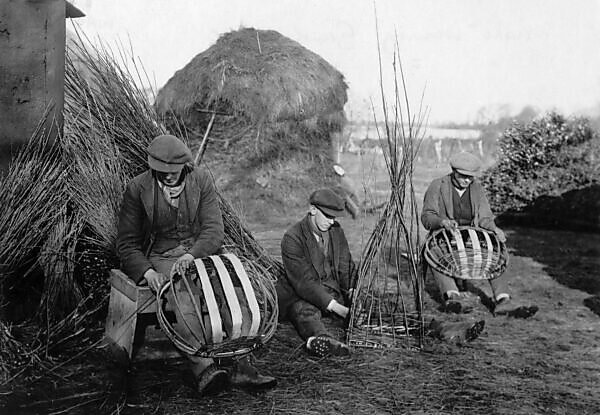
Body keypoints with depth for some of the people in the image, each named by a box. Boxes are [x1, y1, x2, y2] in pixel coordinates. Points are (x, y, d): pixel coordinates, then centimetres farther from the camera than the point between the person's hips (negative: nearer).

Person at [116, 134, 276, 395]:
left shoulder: (201, 181, 1)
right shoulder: (138, 189, -3)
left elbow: (214, 229, -6)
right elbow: (127, 243, 1)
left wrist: (192, 255, -26)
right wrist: (146, 271, -18)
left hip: (201, 253, 2)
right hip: (160, 258, -2)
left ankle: (237, 364, -33)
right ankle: (203, 367, -45)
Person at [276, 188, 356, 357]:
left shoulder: (336, 231, 4)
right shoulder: (292, 238, -18)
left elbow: (346, 266, 8)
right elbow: (303, 282, -25)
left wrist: (352, 290, -15)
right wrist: (336, 307, -31)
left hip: (331, 291, 10)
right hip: (298, 295, -9)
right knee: (306, 311, -42)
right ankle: (320, 337, -71)